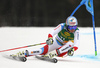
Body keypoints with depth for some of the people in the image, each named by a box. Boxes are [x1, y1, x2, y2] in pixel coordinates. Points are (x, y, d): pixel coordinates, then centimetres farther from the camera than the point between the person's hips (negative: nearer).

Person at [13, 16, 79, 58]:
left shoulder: (76, 31, -22)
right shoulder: (62, 26, -20)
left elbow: (76, 44, -32)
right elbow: (52, 33, -28)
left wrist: (72, 50, -52)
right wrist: (50, 38, -50)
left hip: (65, 48, 0)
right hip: (56, 42, 0)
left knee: (71, 43, -33)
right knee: (44, 50, -26)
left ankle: (54, 53, -41)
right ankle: (25, 53, -21)